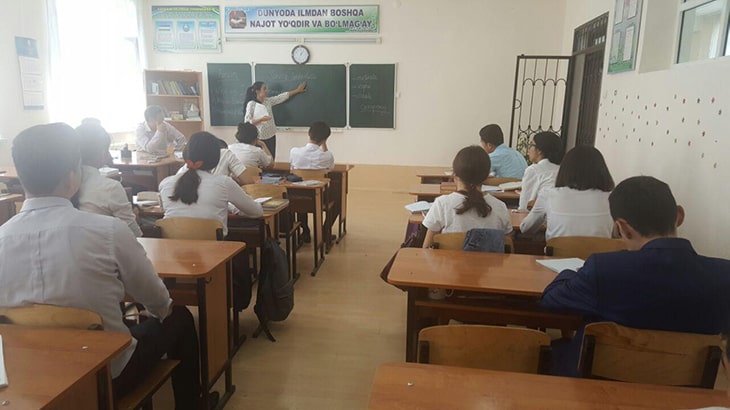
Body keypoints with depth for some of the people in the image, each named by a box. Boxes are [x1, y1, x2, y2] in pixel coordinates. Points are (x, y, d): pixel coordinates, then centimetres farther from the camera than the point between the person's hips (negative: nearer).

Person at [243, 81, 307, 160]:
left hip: (271, 136, 6)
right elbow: (247, 122, -14)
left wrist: (297, 90, 18)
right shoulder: (251, 104, -11)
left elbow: (282, 97, 14)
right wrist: (261, 119, -24)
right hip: (259, 138, -6)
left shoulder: (268, 101, 7)